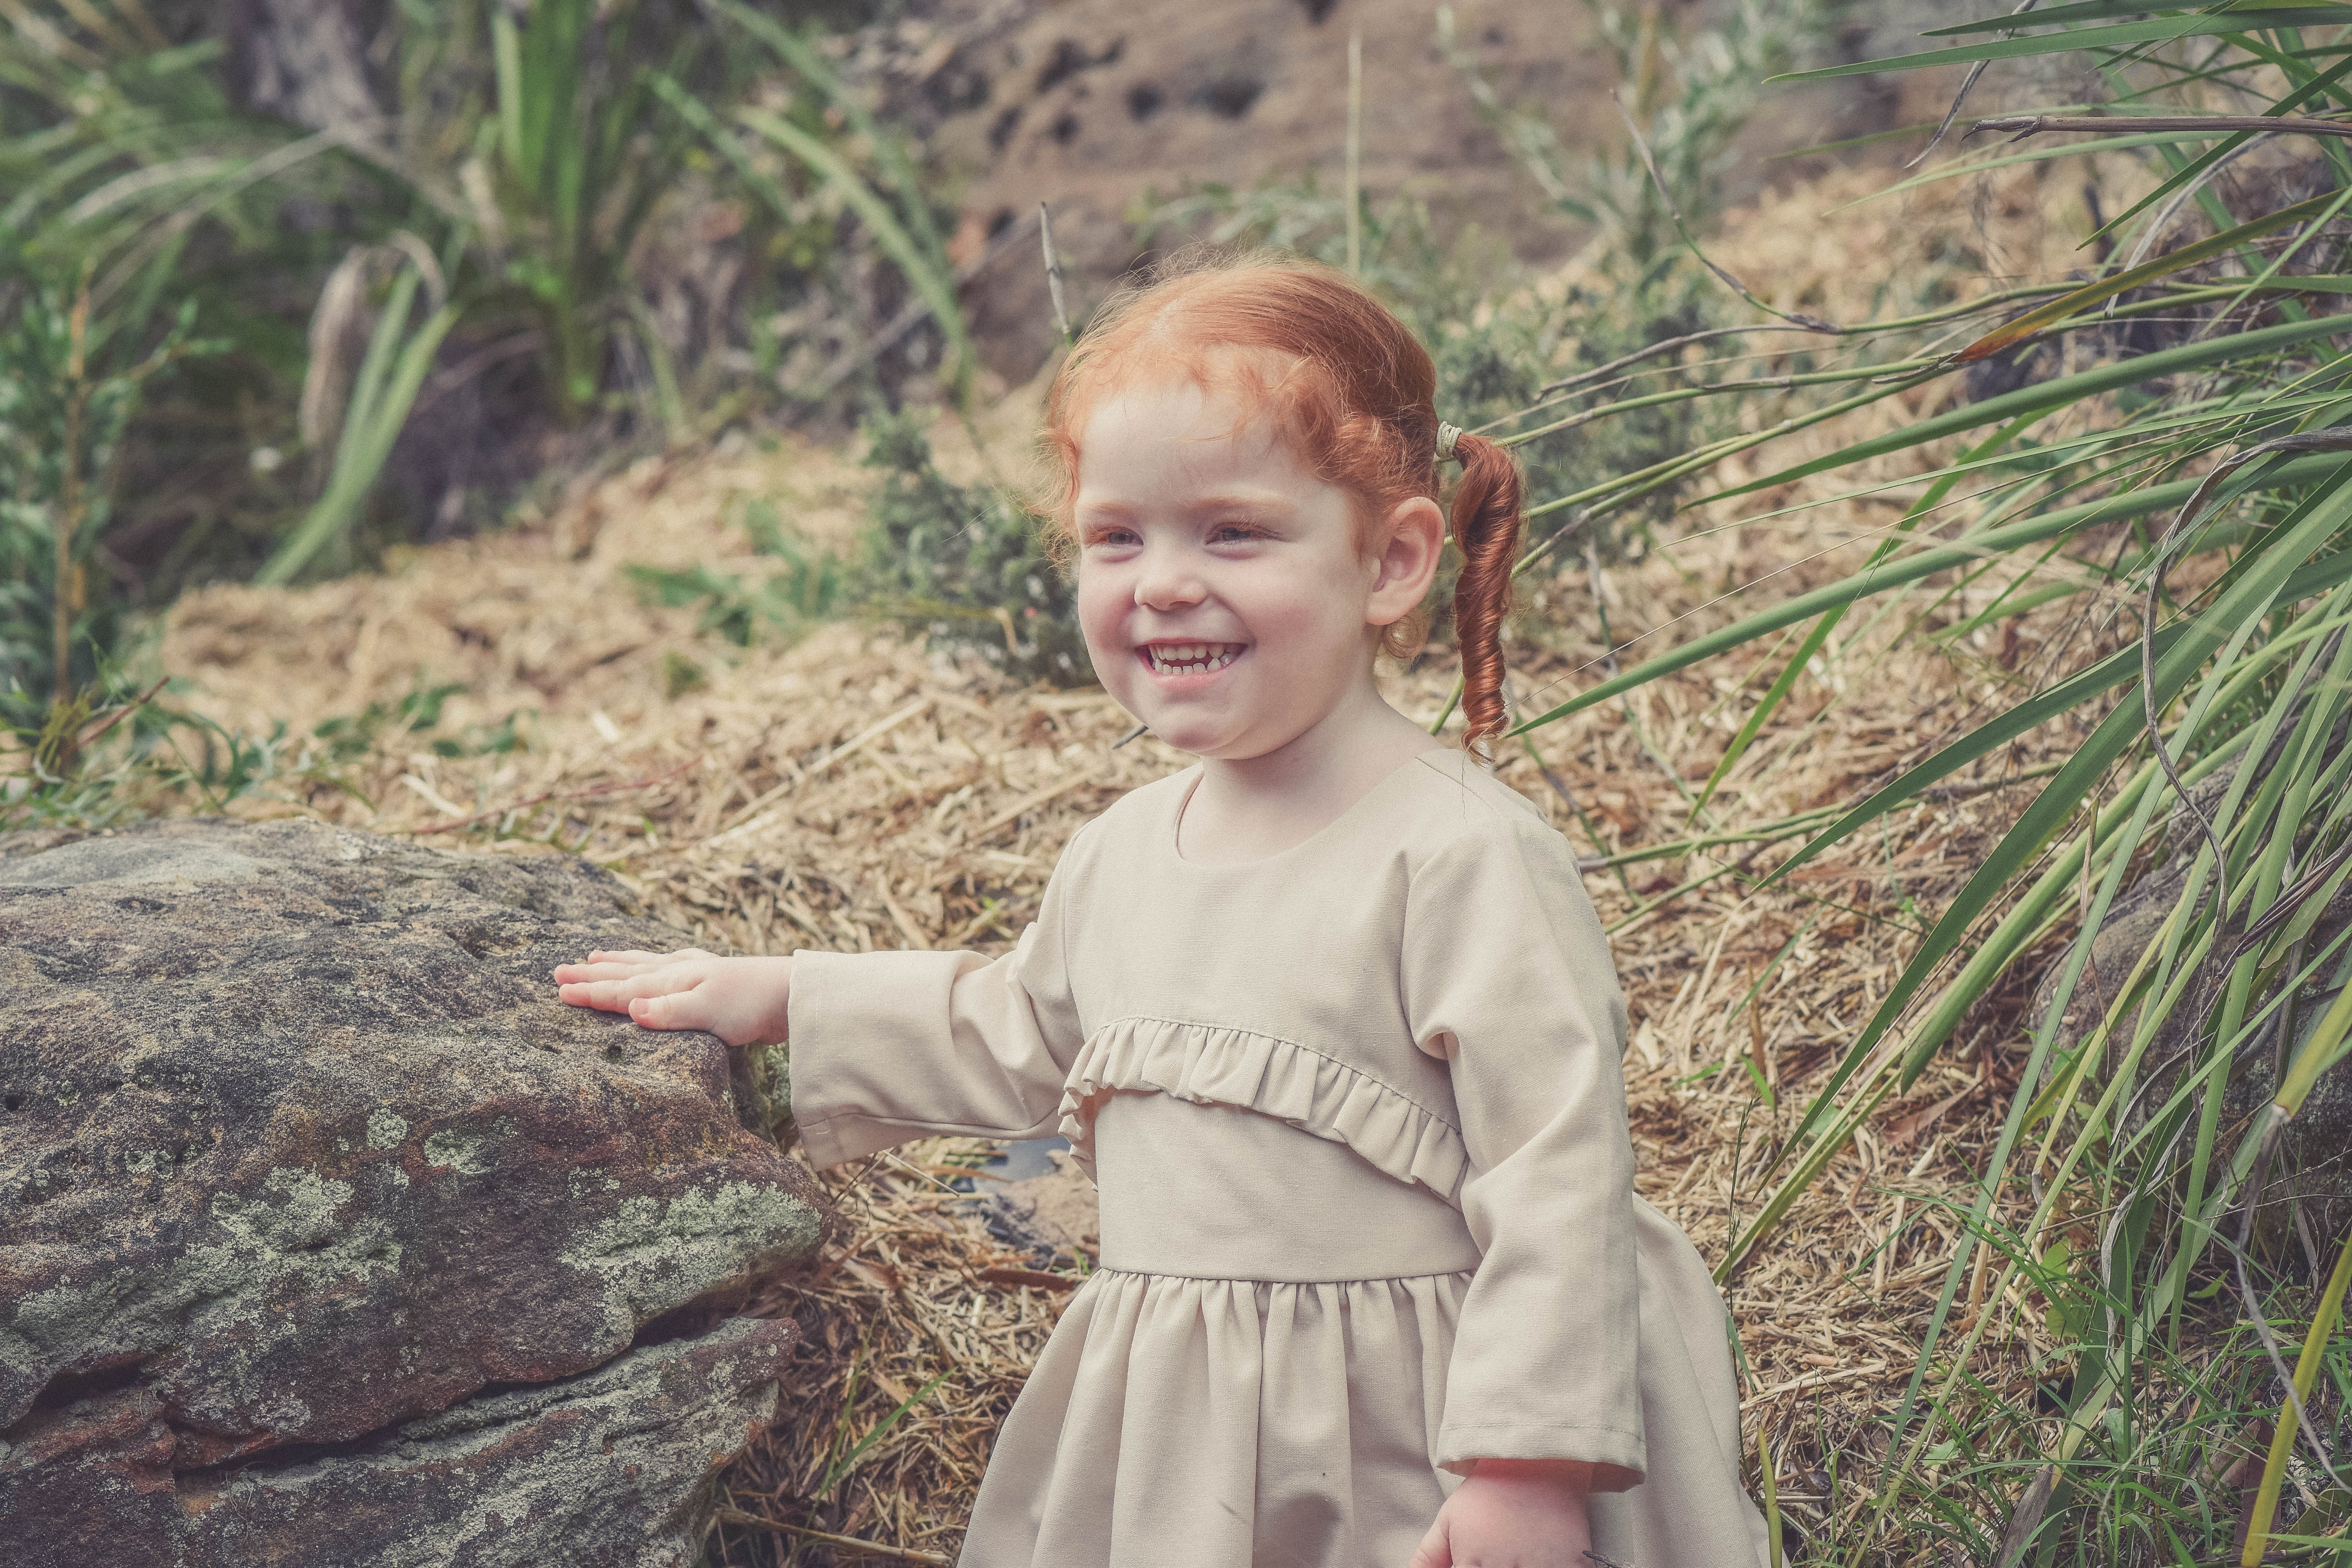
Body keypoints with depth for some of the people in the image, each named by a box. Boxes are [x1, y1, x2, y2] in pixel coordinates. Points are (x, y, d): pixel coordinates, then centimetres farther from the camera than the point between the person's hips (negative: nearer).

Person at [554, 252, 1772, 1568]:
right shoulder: (1121, 855, 5)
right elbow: (1014, 1033, 25)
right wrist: (784, 1001, 24)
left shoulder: (1465, 857, -18)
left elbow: (1558, 1177, -18)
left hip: (1411, 1462, -6)